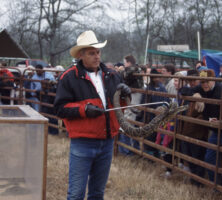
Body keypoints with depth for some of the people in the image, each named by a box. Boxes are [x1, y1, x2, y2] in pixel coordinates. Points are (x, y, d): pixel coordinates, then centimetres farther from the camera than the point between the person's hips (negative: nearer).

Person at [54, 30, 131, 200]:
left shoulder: (112, 75, 9)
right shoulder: (69, 77, -6)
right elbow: (60, 108, -9)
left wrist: (125, 94, -3)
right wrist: (84, 109, -21)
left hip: (107, 142, 5)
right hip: (82, 143, -5)